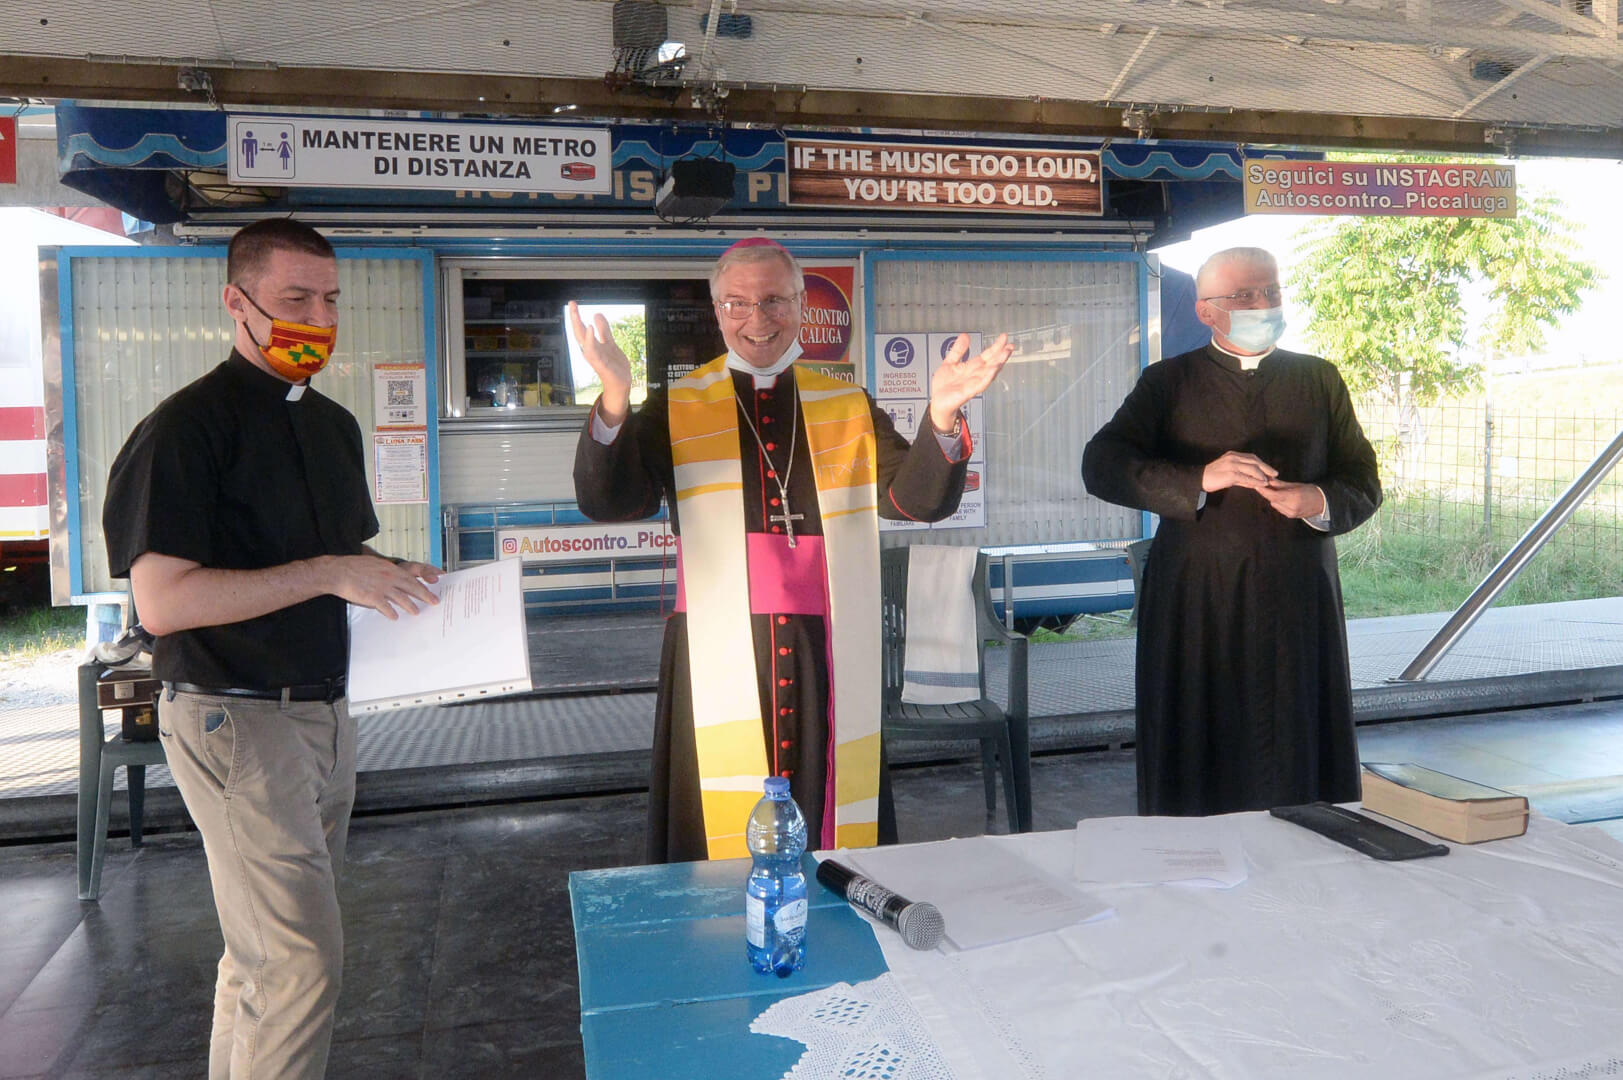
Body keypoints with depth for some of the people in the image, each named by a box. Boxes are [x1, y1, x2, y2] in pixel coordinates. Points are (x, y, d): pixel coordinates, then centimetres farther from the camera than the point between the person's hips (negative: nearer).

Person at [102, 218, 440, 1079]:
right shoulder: (188, 426, -12)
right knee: (302, 958, -8)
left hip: (322, 711, 8)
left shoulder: (333, 425, 14)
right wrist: (326, 573, -23)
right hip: (235, 718, -8)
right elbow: (161, 602, -20)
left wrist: (392, 578, 5)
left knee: (262, 947, 18)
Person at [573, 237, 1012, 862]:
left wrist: (942, 418, -22)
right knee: (724, 842, 2)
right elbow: (607, 501, -8)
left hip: (829, 664, 2)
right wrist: (614, 404, -27)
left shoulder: (850, 410, 10)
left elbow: (918, 500, -1)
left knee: (834, 839, 8)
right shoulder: (675, 412, 5)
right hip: (720, 662, -1)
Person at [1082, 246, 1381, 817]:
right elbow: (1101, 465, -7)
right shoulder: (1169, 380, 8)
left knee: (1299, 771, 4)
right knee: (1198, 782, 2)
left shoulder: (1319, 379, 15)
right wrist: (1199, 479, -21)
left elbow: (1364, 484, 14)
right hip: (1196, 611, -2)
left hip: (1298, 605, 2)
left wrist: (1321, 502, -9)